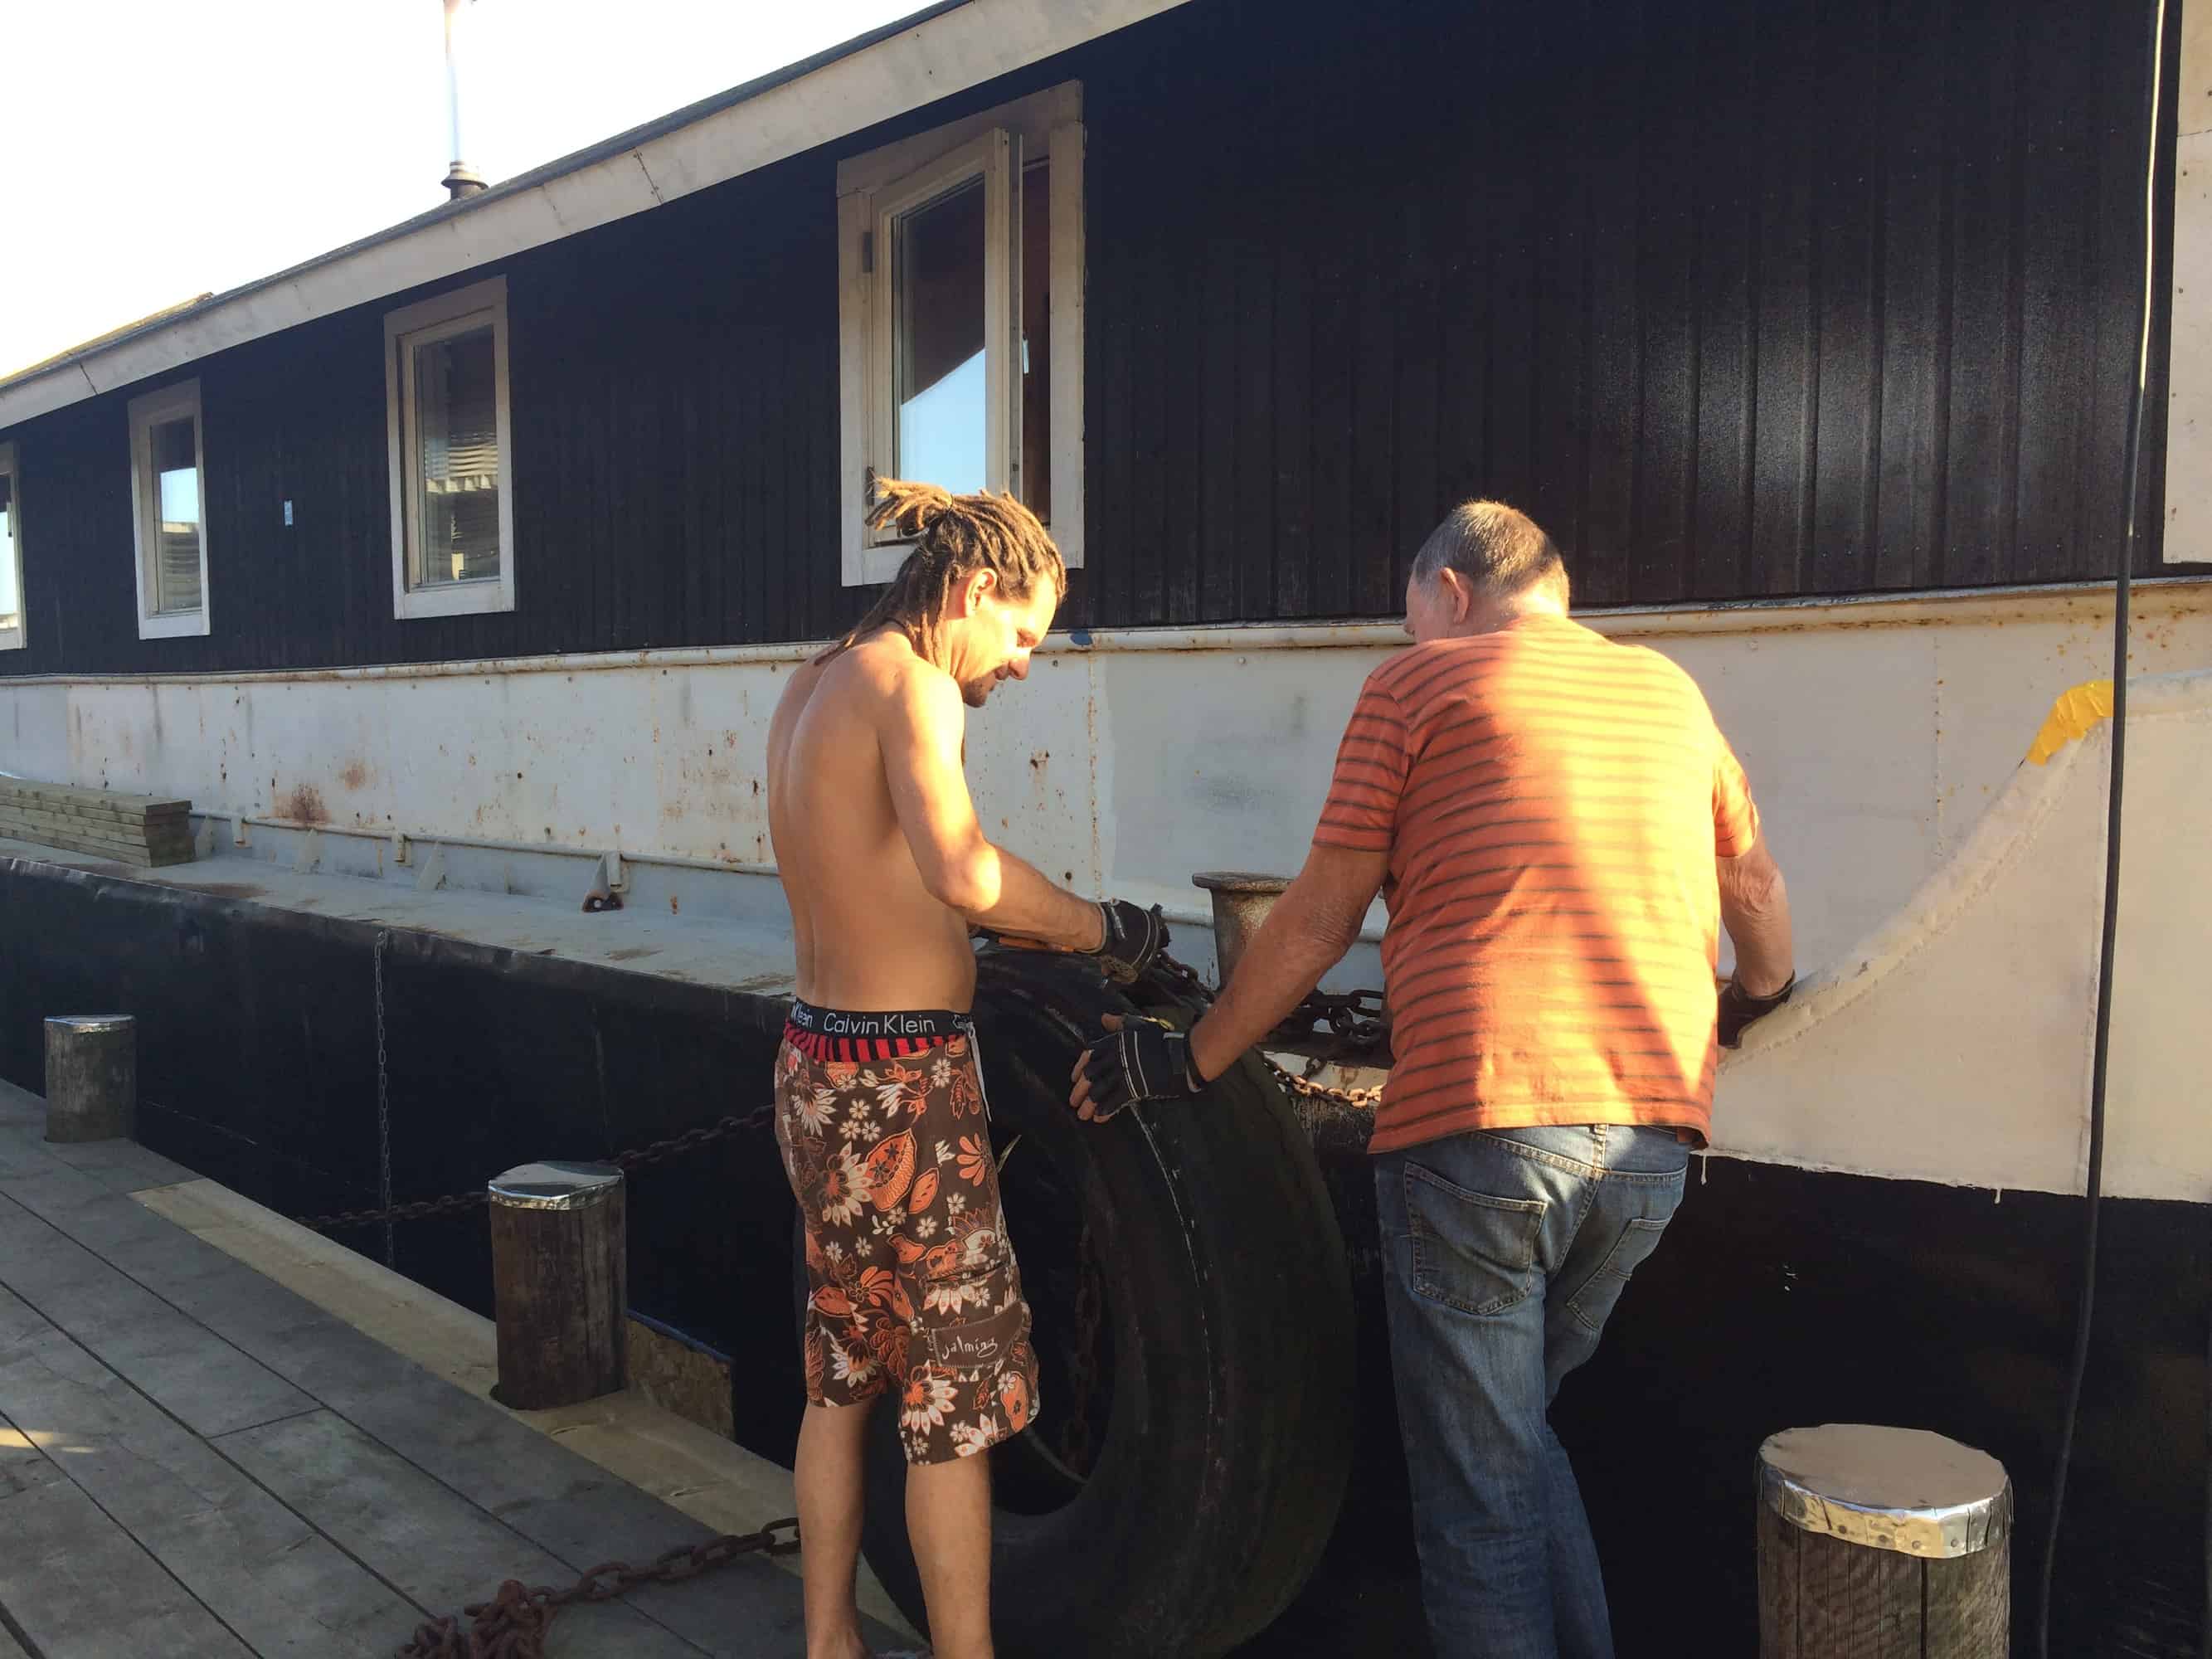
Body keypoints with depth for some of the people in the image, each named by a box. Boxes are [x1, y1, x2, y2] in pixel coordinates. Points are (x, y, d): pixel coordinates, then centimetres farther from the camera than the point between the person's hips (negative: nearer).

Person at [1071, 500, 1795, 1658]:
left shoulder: (1418, 682, 3)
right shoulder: (1667, 689, 18)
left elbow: (1317, 923, 1)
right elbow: (1756, 886, 26)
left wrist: (1189, 1062, 10)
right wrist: (1755, 997, 46)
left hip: (1479, 1119, -6)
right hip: (1653, 1135, 6)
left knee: (1478, 1491, 7)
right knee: (1516, 1430, 25)